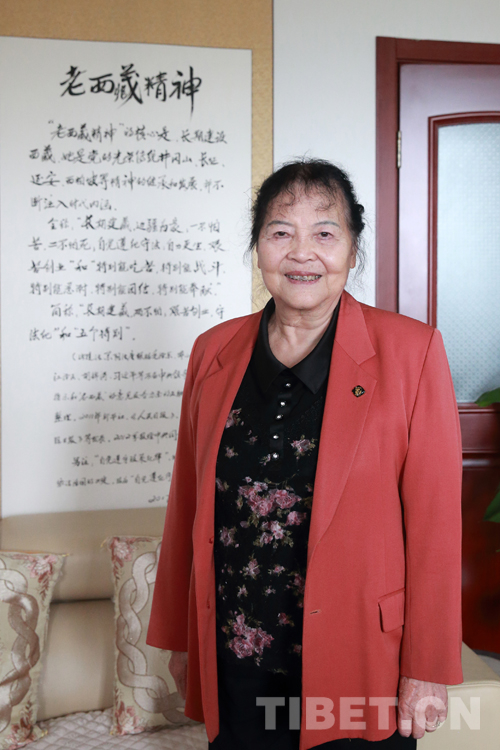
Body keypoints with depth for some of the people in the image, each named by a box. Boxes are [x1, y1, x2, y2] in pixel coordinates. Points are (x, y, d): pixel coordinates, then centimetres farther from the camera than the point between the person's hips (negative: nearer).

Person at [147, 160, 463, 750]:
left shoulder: (411, 351, -9)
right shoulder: (214, 352, 2)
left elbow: (435, 522, -8)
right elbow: (187, 505, 8)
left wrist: (428, 671, -6)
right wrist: (179, 638, 12)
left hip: (356, 661, -2)